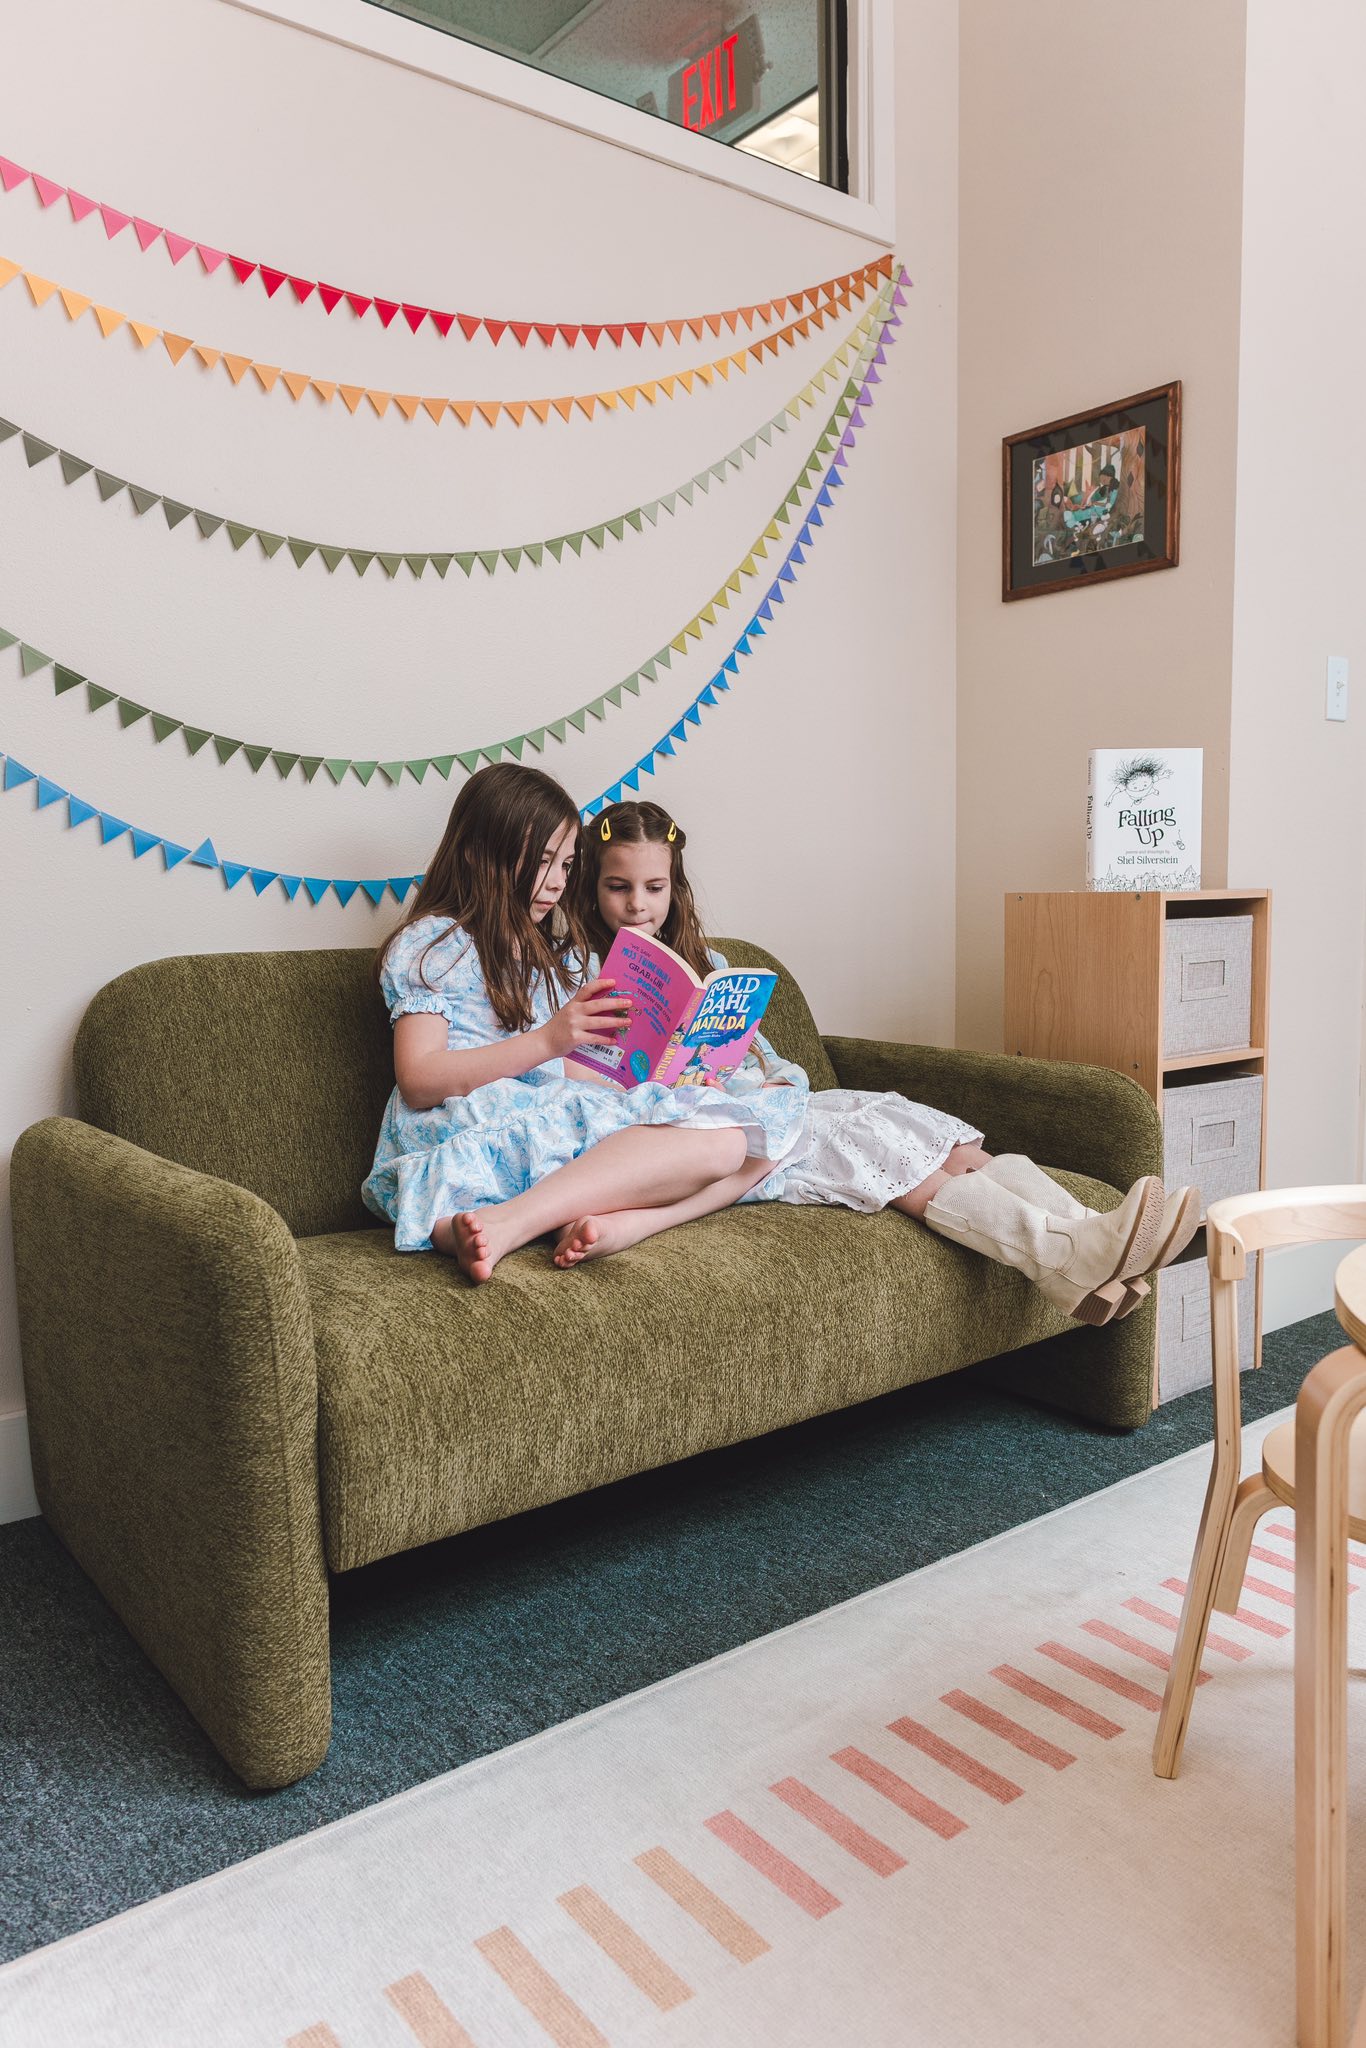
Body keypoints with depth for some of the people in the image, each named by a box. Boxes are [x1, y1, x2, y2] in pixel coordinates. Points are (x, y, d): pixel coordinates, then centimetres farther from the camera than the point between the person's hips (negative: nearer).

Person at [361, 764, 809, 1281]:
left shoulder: (558, 953, 29)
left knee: (723, 1136, -23)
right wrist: (547, 1041, -16)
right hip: (464, 1134, -7)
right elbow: (417, 1082, -7)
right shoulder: (431, 945, 6)